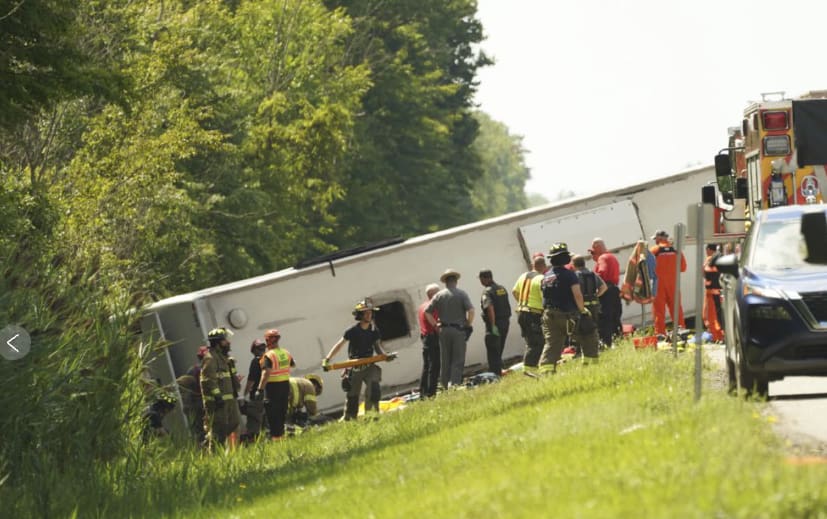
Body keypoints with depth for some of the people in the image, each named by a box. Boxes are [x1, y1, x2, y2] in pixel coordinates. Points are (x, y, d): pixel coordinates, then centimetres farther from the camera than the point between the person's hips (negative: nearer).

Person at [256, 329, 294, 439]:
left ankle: (275, 435, -3)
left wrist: (260, 389, -26)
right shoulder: (286, 353, 5)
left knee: (273, 414, -1)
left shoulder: (268, 356, -17)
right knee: (282, 412, 17)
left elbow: (266, 374, -25)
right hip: (285, 385, 7)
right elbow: (293, 364, 26)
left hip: (273, 386, -7)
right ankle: (281, 434, 24)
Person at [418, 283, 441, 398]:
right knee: (434, 367, -8)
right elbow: (435, 326, -18)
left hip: (424, 337, 10)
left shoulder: (422, 307, 16)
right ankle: (431, 393, -10)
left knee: (426, 367, 13)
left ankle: (423, 393, 15)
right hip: (433, 338, -10)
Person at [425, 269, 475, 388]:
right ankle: (454, 384, -14)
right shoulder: (462, 294, -4)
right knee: (458, 360, -1)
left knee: (445, 361, 10)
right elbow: (471, 311, -14)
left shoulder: (439, 295, 5)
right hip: (459, 330, -3)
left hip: (444, 330, 3)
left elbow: (427, 312, 3)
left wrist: (436, 325, 9)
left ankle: (445, 385, 12)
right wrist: (468, 325, -1)